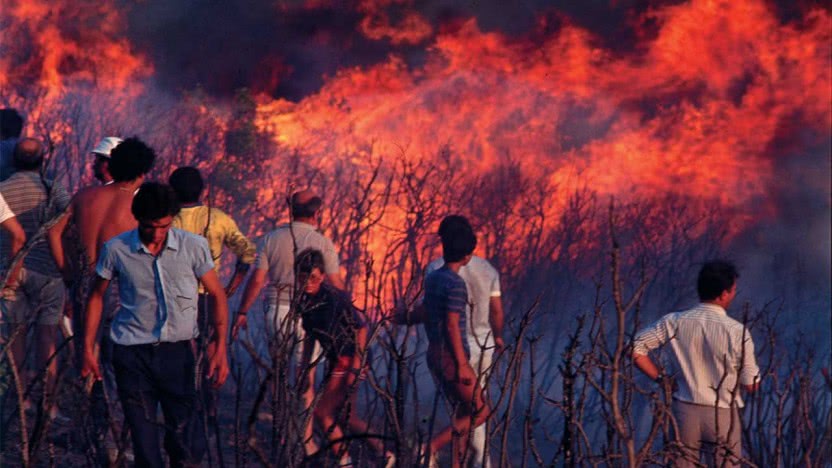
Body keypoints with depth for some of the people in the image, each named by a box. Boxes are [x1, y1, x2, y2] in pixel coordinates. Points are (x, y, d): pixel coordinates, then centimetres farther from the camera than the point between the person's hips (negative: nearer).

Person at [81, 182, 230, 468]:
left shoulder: (193, 247, -2)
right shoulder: (116, 249, -2)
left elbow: (217, 294, 6)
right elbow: (97, 296, 12)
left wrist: (221, 347, -4)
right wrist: (88, 349, 10)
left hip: (177, 350, 0)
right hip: (132, 352, 0)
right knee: (144, 444, 2)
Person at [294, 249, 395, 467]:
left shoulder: (333, 298, -19)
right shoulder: (304, 301, 3)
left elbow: (361, 327, -16)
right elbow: (310, 335, 16)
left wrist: (356, 363, -20)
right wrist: (304, 367, 14)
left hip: (349, 361, -8)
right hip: (335, 361, 8)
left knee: (323, 413, -6)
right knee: (345, 418, 14)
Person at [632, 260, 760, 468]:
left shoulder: (675, 322, -6)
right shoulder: (737, 331, -13)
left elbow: (634, 348, -5)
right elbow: (750, 385, -7)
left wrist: (661, 377, 3)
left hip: (685, 411, 3)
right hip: (722, 414, -2)